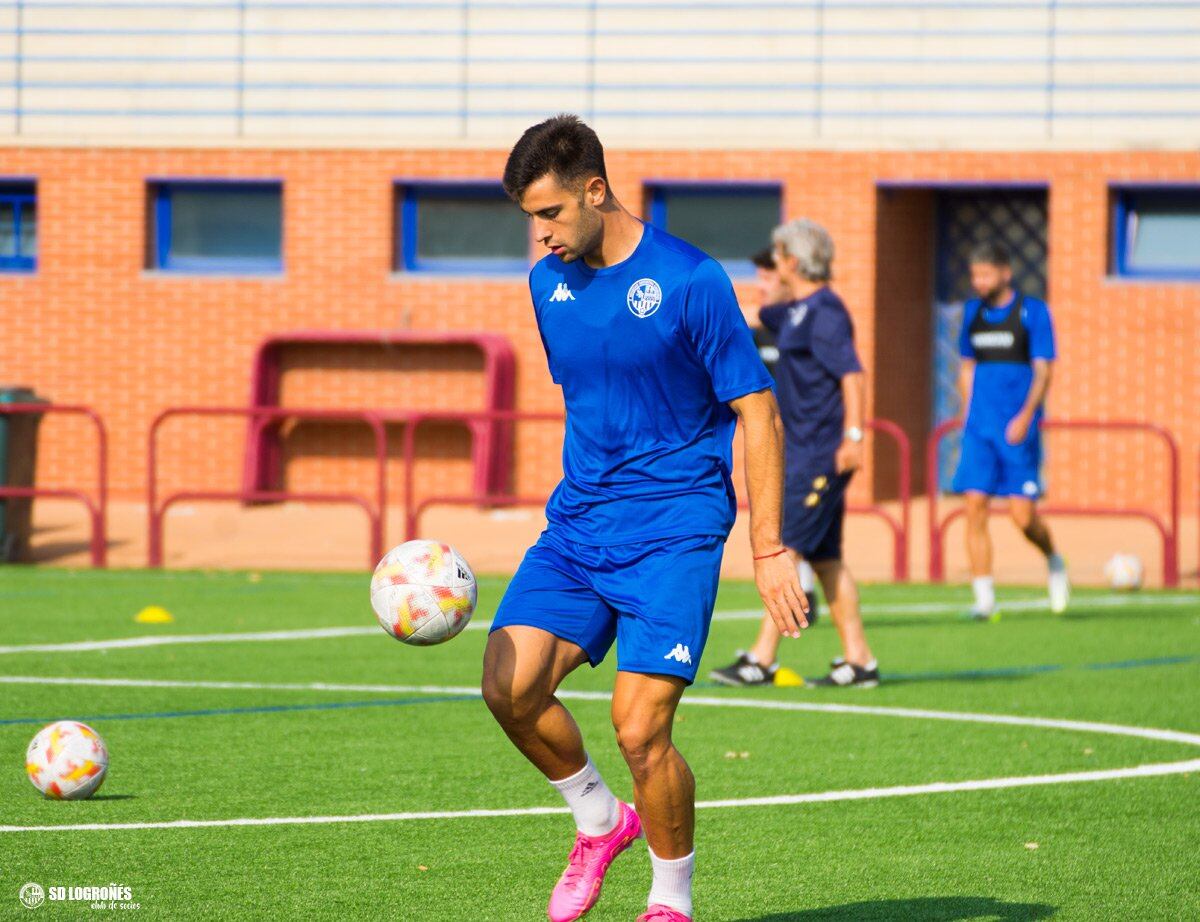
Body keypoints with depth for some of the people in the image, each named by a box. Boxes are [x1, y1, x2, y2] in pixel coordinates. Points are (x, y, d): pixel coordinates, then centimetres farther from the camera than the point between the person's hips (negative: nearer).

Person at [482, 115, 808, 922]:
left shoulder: (689, 281, -12)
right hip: (577, 523, 6)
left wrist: (769, 549, -12)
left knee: (641, 729, -14)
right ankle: (599, 820, 15)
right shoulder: (550, 283, 7)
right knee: (510, 687, -11)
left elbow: (759, 411, -9)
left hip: (674, 529, -6)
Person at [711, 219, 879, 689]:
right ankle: (858, 659, 12)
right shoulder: (796, 312, 15)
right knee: (825, 558, 10)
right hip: (806, 451, 10)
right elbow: (756, 315, 36)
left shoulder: (824, 312, -14)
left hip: (823, 453, -10)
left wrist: (853, 436, -28)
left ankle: (762, 659, -11)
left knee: (787, 549, -10)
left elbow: (853, 373, -22)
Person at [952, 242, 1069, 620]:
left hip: (1018, 429, -4)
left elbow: (1043, 371, -8)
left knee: (1023, 515, -7)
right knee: (975, 509, -8)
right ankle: (984, 599, -6)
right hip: (980, 428, 4)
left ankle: (1054, 563, 25)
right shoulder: (973, 312, 11)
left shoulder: (1033, 312, -3)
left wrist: (1026, 415, -20)